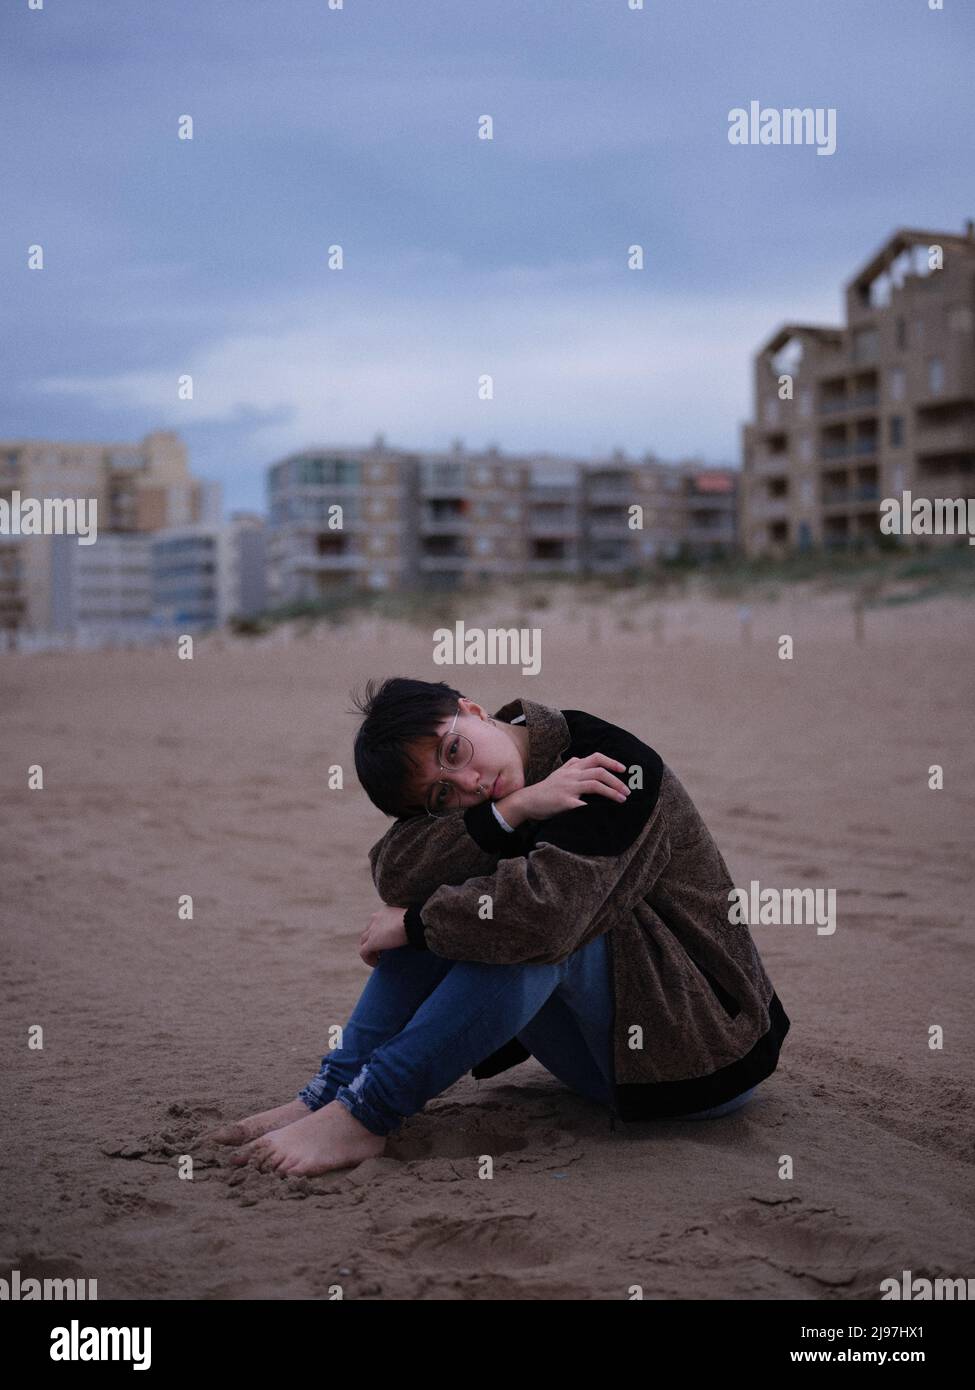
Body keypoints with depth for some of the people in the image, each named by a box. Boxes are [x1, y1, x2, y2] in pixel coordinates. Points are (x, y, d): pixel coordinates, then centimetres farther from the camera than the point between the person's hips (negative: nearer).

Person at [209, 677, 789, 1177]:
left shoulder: (618, 770, -23)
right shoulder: (471, 795, -2)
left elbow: (542, 909, -38)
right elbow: (395, 874, -22)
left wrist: (410, 924, -23)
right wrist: (512, 809, -33)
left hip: (709, 1051, -6)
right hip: (605, 1053, 7)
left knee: (537, 923, -31)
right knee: (456, 901, -10)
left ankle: (368, 1110, -27)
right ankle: (332, 1090, -13)